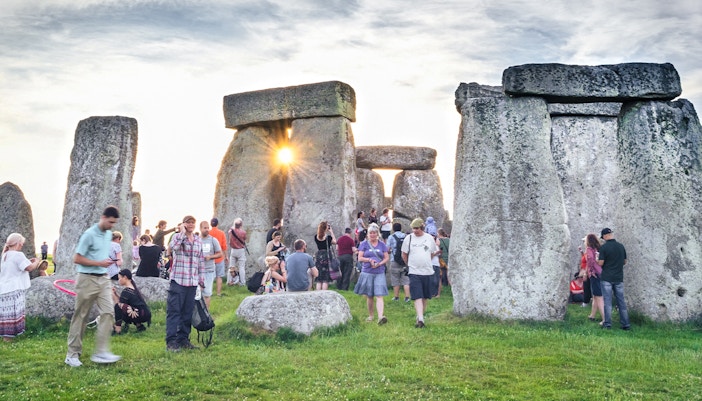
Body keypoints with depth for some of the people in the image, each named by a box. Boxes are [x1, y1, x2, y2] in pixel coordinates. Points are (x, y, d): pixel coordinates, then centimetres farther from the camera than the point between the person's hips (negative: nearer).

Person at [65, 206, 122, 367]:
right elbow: (77, 259, -14)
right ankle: (72, 354, 15)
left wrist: (107, 261, 9)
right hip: (88, 279, -6)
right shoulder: (89, 234, -13)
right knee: (80, 317, 3)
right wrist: (100, 263, -17)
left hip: (103, 279, 6)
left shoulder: (109, 234, 10)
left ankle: (101, 352, -5)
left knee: (108, 313, -6)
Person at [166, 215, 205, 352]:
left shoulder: (198, 240, 15)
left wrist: (202, 279, 17)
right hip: (178, 280, -5)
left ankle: (183, 339, 18)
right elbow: (173, 246, -26)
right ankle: (171, 342, -2)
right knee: (174, 311, -5)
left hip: (192, 282, 5)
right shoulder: (177, 237, -1)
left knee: (188, 312, 10)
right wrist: (182, 233, -18)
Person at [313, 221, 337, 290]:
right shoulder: (328, 237, -11)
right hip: (326, 256, -4)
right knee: (326, 279, 0)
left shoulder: (316, 237, -1)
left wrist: (319, 229, 13)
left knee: (319, 279, 9)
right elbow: (334, 242, 7)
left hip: (318, 256, 4)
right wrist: (331, 232, 8)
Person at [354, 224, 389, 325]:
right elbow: (360, 258, 0)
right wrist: (370, 260, -16)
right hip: (367, 272, 0)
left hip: (379, 273, 0)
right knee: (369, 296, 9)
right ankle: (370, 316, 24)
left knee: (379, 296, -11)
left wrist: (379, 264, -11)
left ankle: (380, 317, -22)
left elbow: (387, 258, 7)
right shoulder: (364, 244, 5)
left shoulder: (382, 244, 9)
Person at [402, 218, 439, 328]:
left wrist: (425, 263, 11)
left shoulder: (429, 238, 4)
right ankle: (420, 319, -15)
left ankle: (420, 316, 24)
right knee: (418, 297, -11)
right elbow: (404, 255, 8)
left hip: (427, 271, 3)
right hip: (414, 272, -3)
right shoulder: (409, 238, -2)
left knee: (425, 297, 10)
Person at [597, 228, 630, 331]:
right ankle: (626, 324, 11)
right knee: (621, 301, 9)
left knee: (607, 301, 1)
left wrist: (597, 259, 7)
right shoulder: (621, 246, 4)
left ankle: (607, 324, 1)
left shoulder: (603, 247, -11)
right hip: (619, 278, 4)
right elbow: (624, 261, 12)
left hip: (606, 278, -4)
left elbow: (600, 263, -13)